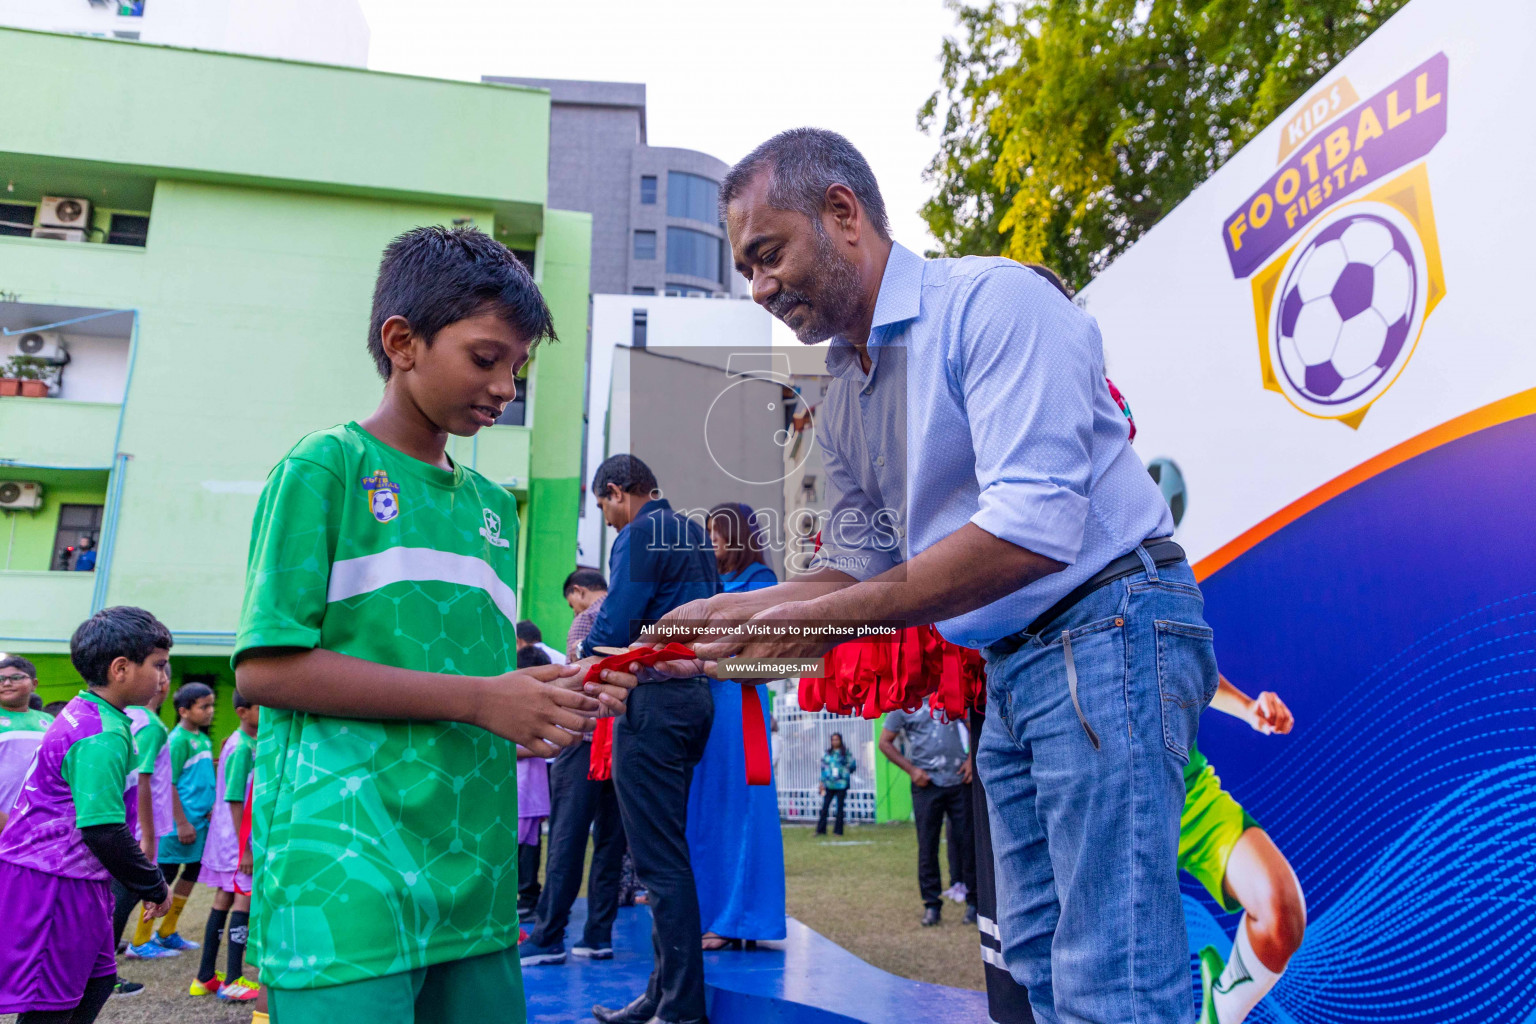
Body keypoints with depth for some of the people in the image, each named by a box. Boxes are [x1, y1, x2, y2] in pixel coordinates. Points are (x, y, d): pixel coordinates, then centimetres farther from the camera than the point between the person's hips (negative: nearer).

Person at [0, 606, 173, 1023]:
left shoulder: (81, 712, 9)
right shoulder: (104, 736, -22)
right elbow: (104, 832, -25)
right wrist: (154, 887, -13)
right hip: (53, 884, -10)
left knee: (98, 981, 17)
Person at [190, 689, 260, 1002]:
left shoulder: (249, 744, 9)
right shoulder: (241, 748, -19)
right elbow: (235, 802, -20)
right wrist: (245, 848, -20)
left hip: (227, 836, 9)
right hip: (237, 838, -9)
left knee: (224, 899, 13)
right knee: (244, 898, -6)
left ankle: (206, 976, 22)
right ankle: (233, 982, -1)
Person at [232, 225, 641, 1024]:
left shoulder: (493, 503, 16)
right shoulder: (327, 467, -3)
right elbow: (265, 667, -11)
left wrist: (557, 703, -1)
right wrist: (480, 699, -16)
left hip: (473, 872, 7)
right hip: (346, 869, -6)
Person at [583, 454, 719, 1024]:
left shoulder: (640, 535, -9)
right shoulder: (695, 534, 19)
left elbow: (613, 626, -15)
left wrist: (582, 661, 3)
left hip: (653, 699, -9)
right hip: (696, 694, 9)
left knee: (660, 861, -5)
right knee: (673, 852, 13)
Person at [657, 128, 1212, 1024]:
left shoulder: (992, 300, -13)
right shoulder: (844, 403, 13)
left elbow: (1034, 530, -23)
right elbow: (858, 564, 17)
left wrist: (821, 622, -21)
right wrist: (729, 618, 1)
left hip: (1106, 626, -8)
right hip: (1009, 670, 9)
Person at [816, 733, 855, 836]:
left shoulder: (846, 753, 2)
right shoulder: (827, 753, 9)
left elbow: (853, 765, 6)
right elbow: (823, 768, 9)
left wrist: (846, 773, 4)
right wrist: (822, 782, 5)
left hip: (841, 784, -2)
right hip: (829, 784, 2)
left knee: (840, 807, 2)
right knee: (824, 806, -3)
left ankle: (838, 831, 10)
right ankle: (821, 830, 4)